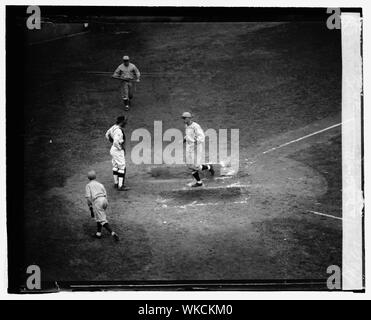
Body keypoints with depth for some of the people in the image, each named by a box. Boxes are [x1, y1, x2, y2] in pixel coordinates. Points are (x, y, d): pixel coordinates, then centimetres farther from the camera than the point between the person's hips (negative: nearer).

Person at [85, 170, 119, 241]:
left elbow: (88, 197, -1)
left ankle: (113, 233, -18)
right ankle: (98, 233, 28)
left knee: (102, 220, -4)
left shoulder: (88, 185, 12)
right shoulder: (100, 184, 24)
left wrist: (90, 206, 4)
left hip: (96, 201, -5)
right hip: (104, 200, 6)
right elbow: (105, 195, 15)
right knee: (98, 217, 26)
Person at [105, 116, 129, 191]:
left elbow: (107, 135, 19)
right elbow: (116, 142, -33)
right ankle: (120, 186, 1)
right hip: (118, 151, -10)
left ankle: (116, 184, 28)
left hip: (113, 149, 10)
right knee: (122, 168, -2)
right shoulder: (119, 131, -26)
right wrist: (120, 148, -17)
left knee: (115, 166, 18)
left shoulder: (113, 127, 3)